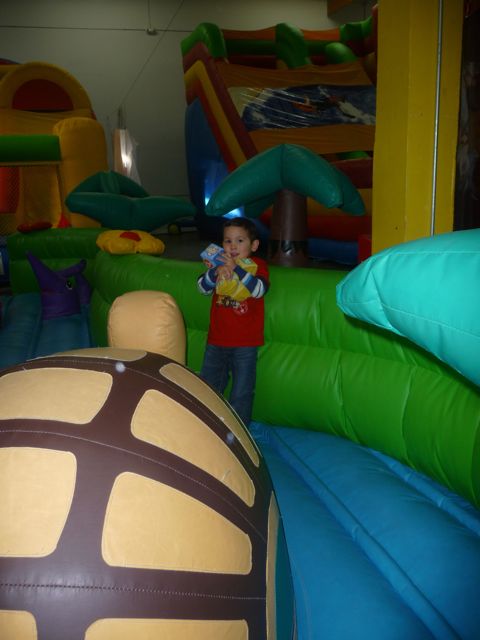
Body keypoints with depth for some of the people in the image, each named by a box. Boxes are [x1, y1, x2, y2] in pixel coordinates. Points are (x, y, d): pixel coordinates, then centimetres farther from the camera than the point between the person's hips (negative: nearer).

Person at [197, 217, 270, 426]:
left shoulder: (257, 265, -4)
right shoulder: (219, 263, 6)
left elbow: (259, 289, -22)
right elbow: (202, 287, -6)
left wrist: (237, 268, -30)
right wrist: (216, 272, -25)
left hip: (245, 343, -4)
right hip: (217, 339, 4)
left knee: (241, 393, 5)